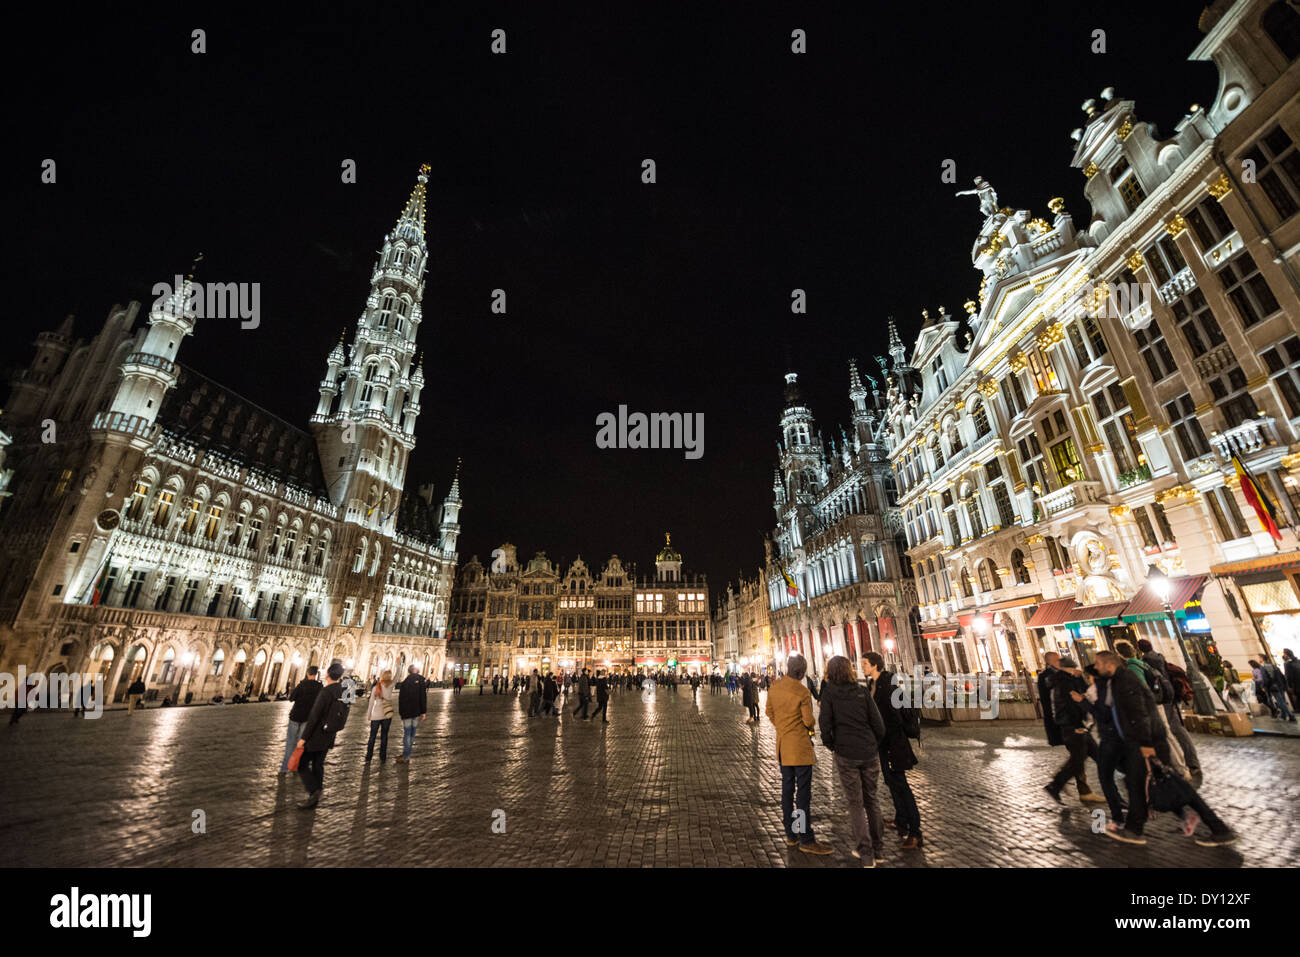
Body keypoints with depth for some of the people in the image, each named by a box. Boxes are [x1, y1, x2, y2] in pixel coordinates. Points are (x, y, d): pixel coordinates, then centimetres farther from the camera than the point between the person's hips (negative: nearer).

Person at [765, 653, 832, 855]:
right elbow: (809, 721, -13)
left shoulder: (774, 688, 1)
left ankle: (790, 834, 24)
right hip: (800, 745, -6)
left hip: (782, 745, 7)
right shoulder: (803, 692, -19)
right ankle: (806, 839, 8)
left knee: (787, 788, 14)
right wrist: (809, 728, 8)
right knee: (803, 791, 1)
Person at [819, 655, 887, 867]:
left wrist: (830, 745, 6)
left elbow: (825, 724, -12)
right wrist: (875, 746, 16)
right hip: (870, 753, 3)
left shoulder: (829, 692, -7)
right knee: (871, 799, 19)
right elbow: (879, 725, 0)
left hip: (846, 754, -3)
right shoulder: (862, 691, -1)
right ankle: (878, 849, 28)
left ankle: (865, 852, 15)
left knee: (855, 803, 11)